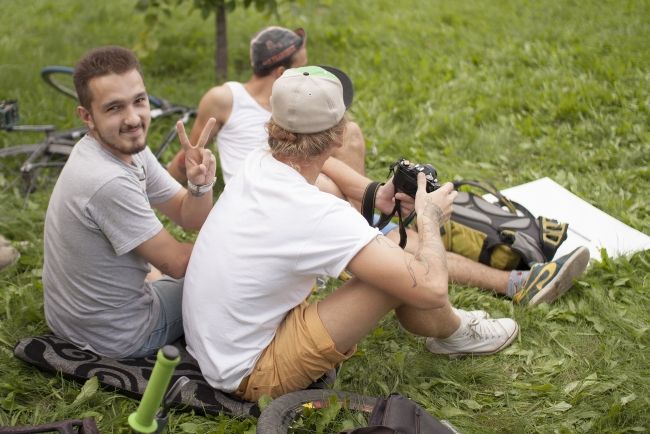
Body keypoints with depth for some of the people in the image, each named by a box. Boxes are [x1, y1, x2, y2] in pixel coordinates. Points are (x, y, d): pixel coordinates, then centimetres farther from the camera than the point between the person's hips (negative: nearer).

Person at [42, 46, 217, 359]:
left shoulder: (129, 148, -5)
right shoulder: (109, 182, -32)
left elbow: (190, 218, -2)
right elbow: (175, 263, -22)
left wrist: (200, 186, -23)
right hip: (116, 338, -8)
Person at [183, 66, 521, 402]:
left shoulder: (256, 164, -6)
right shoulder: (318, 213, -29)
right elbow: (431, 288, -26)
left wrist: (375, 200, 9)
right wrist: (429, 217, -8)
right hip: (249, 377, -8)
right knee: (401, 279, -14)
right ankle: (453, 333, 19)